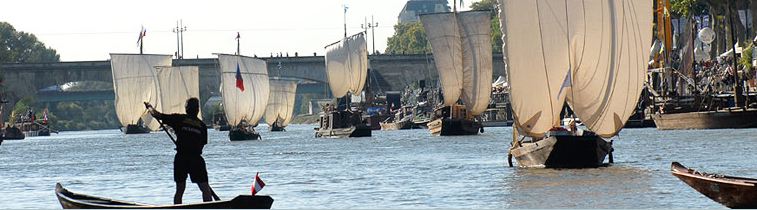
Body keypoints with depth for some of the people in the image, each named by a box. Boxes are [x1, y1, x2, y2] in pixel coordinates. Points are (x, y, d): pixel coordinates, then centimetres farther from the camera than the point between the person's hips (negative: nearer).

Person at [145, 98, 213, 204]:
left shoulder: (179, 119, 4)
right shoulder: (202, 125, 8)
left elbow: (157, 115, 6)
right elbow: (203, 143, 12)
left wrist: (150, 107, 26)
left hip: (181, 158, 1)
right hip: (196, 159, -1)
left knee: (179, 190, 10)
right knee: (205, 188, 2)